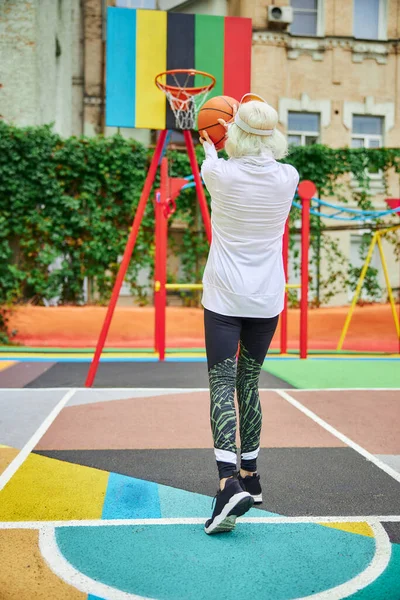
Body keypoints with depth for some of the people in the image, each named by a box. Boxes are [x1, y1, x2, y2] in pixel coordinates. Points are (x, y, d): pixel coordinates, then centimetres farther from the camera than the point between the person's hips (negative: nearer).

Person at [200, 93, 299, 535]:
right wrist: (253, 137, 39)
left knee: (222, 384, -4)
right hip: (267, 299, 4)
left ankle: (229, 482, -19)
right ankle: (249, 477, 24)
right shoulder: (287, 178, -3)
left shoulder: (221, 174, -9)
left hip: (224, 298, -3)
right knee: (249, 382, 14)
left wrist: (208, 145, 39)